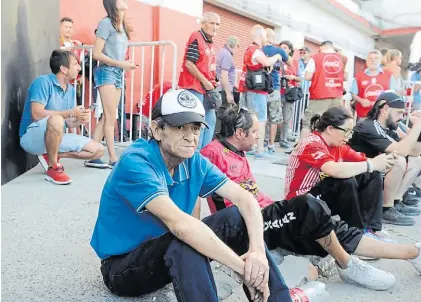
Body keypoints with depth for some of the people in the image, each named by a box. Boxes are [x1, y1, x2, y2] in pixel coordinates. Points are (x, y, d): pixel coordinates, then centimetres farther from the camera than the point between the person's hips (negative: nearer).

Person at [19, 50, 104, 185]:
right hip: (32, 137, -7)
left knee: (98, 150, -1)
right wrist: (70, 112, -24)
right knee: (55, 120, -40)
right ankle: (53, 168, -23)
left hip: (56, 137, 7)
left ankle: (51, 155, -1)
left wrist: (79, 120, -18)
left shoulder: (71, 89, 6)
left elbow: (68, 123, 5)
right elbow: (37, 114, -25)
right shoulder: (43, 82, -15)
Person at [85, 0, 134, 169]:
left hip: (118, 74, 8)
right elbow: (96, 54, -11)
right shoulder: (106, 23, -6)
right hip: (107, 72, -8)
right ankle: (113, 159, -2)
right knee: (111, 118, -7)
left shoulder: (122, 26, 15)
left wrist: (125, 64, 1)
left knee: (106, 118, 5)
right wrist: (120, 64, -13)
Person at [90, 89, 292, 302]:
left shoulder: (195, 162, -6)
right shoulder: (135, 163, -27)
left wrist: (257, 249, -30)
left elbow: (244, 198, -12)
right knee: (185, 242, -37)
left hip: (173, 256, 6)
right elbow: (178, 224, -40)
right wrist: (243, 267, -39)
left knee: (237, 218, -11)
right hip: (123, 266, -6)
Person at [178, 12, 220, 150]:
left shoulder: (210, 41, 16)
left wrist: (212, 82, 10)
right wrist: (205, 82, -16)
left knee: (211, 121, 14)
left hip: (207, 88, 10)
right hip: (195, 87, -10)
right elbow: (189, 64, -19)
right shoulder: (196, 38, -11)